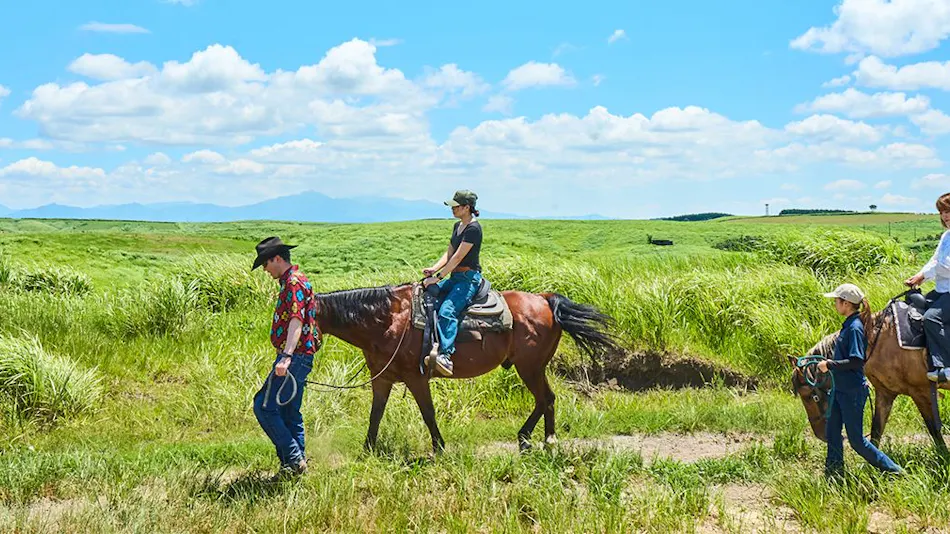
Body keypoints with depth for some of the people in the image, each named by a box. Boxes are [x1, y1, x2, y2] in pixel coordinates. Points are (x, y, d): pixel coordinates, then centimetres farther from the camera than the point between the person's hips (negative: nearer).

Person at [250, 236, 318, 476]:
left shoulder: (294, 283, -15)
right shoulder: (293, 281, 19)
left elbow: (297, 321, -29)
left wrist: (287, 356, -40)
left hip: (294, 358, -11)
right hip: (299, 358, 11)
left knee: (264, 406, -10)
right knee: (289, 411, 14)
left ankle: (293, 458, -8)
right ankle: (297, 462, 19)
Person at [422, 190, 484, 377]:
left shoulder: (473, 228, -14)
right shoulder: (457, 226, 16)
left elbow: (457, 257, -18)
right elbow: (448, 253, 16)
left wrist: (438, 277, -19)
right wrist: (434, 269, -1)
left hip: (469, 278, -10)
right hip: (455, 277, 10)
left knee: (447, 311, -30)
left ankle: (445, 356, -40)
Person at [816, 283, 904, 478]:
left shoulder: (855, 327, -20)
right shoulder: (848, 325, 9)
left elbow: (856, 361, -26)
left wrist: (830, 365, -21)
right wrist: (830, 363, 13)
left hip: (852, 391, -10)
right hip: (840, 388, 10)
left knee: (857, 440, -1)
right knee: (831, 433, 13)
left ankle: (894, 471, 9)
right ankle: (834, 474, 22)